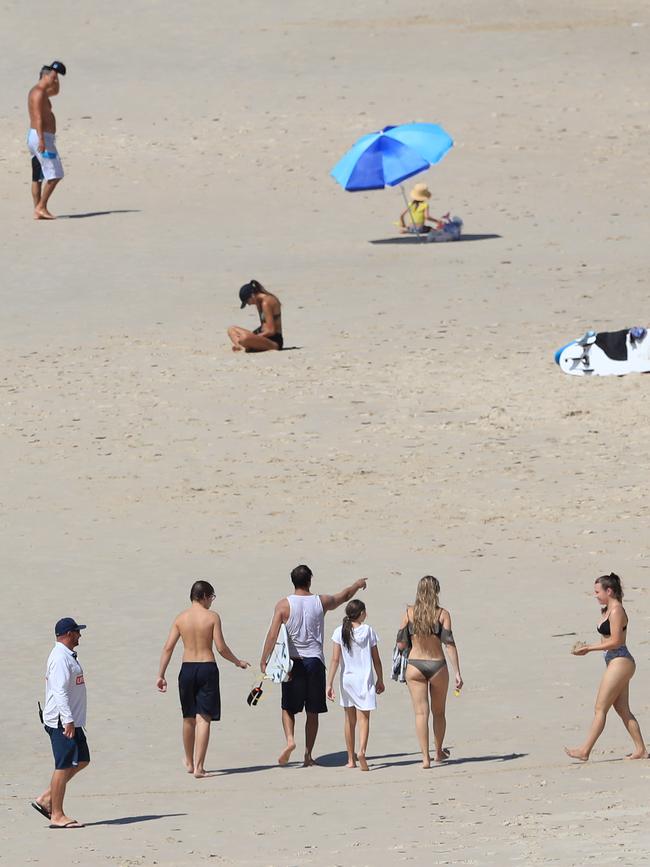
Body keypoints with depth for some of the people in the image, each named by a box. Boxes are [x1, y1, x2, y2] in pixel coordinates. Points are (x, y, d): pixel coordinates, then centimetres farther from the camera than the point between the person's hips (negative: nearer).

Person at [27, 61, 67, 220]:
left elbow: (55, 91, 38)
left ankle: (38, 211, 7)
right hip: (42, 137, -11)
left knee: (38, 177, 7)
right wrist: (41, 140, -28)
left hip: (38, 136, 11)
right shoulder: (39, 92, -13)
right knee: (54, 175, -9)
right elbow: (38, 117, -22)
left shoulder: (39, 92, 18)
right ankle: (41, 207, -9)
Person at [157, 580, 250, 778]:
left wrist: (161, 675, 4)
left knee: (188, 718, 18)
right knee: (203, 718, -2)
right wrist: (238, 662, 9)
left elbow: (168, 647, 1)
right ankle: (199, 766, -9)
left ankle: (189, 762, 32)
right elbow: (221, 648, -8)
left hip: (187, 669, 3)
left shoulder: (181, 618, 3)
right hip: (207, 668, -3)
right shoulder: (212, 617, -6)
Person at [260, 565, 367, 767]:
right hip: (314, 660, 1)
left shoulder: (284, 605, -5)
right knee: (313, 712, 8)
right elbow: (345, 596, 21)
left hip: (292, 661, -1)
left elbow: (273, 634, -11)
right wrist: (358, 585, 41)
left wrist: (263, 660, -8)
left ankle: (290, 739, -15)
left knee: (288, 708, 10)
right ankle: (308, 755, 8)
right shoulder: (321, 602, 2)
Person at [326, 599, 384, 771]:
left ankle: (351, 759, 20)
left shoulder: (340, 632, -2)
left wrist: (329, 683, -5)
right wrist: (380, 680, 13)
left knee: (350, 720, 14)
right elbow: (376, 659, 1)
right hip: (365, 679, -2)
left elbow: (335, 659, -7)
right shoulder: (368, 630, -4)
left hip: (347, 679, 2)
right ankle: (362, 750, -28)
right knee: (363, 718, -3)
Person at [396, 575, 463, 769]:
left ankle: (425, 757, -8)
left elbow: (401, 644, -2)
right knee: (438, 712, 18)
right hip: (437, 665, 0)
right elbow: (449, 644, -11)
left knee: (421, 712, 0)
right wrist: (457, 673, -10)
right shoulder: (442, 614, -6)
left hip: (415, 665, 0)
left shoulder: (409, 613, -2)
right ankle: (439, 752, 34)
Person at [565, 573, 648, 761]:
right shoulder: (608, 611, 15)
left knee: (600, 708, -6)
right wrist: (587, 649, 8)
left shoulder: (616, 611, -15)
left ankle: (585, 751, -4)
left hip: (620, 663, -10)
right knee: (622, 709, 11)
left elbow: (615, 641, -20)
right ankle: (640, 749, 13)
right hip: (617, 663, 10)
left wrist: (588, 648, -16)